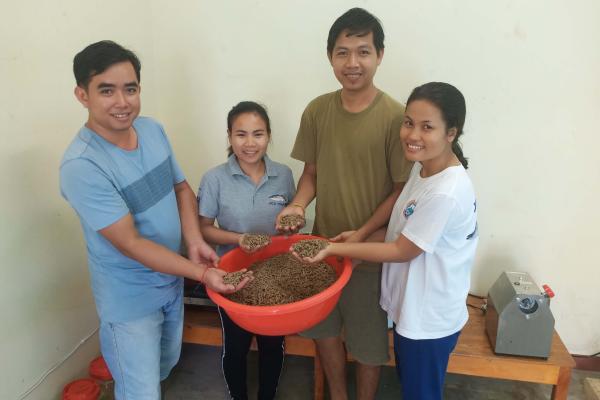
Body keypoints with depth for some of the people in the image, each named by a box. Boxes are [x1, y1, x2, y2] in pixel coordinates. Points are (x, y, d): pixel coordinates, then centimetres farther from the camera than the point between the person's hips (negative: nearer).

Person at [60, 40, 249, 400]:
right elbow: (130, 243, -27)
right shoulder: (81, 166, -28)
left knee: (167, 365, 28)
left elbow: (181, 186, 4)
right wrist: (202, 273, -30)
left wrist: (195, 242, -12)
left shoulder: (153, 130, -7)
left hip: (171, 279, 7)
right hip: (130, 300, -7)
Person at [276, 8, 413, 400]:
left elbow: (403, 189, -12)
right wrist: (298, 205, -14)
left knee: (368, 341, 15)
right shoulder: (317, 110, -4)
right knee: (324, 328, 21)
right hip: (323, 245, 5)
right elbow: (311, 171, 5)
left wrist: (361, 234, -20)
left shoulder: (395, 117, -17)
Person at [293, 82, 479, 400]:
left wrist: (335, 249, -18)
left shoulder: (446, 193, -32)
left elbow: (402, 251, -22)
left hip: (429, 318, -8)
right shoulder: (422, 166, -3)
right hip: (412, 308, 8)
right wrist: (363, 237, -4)